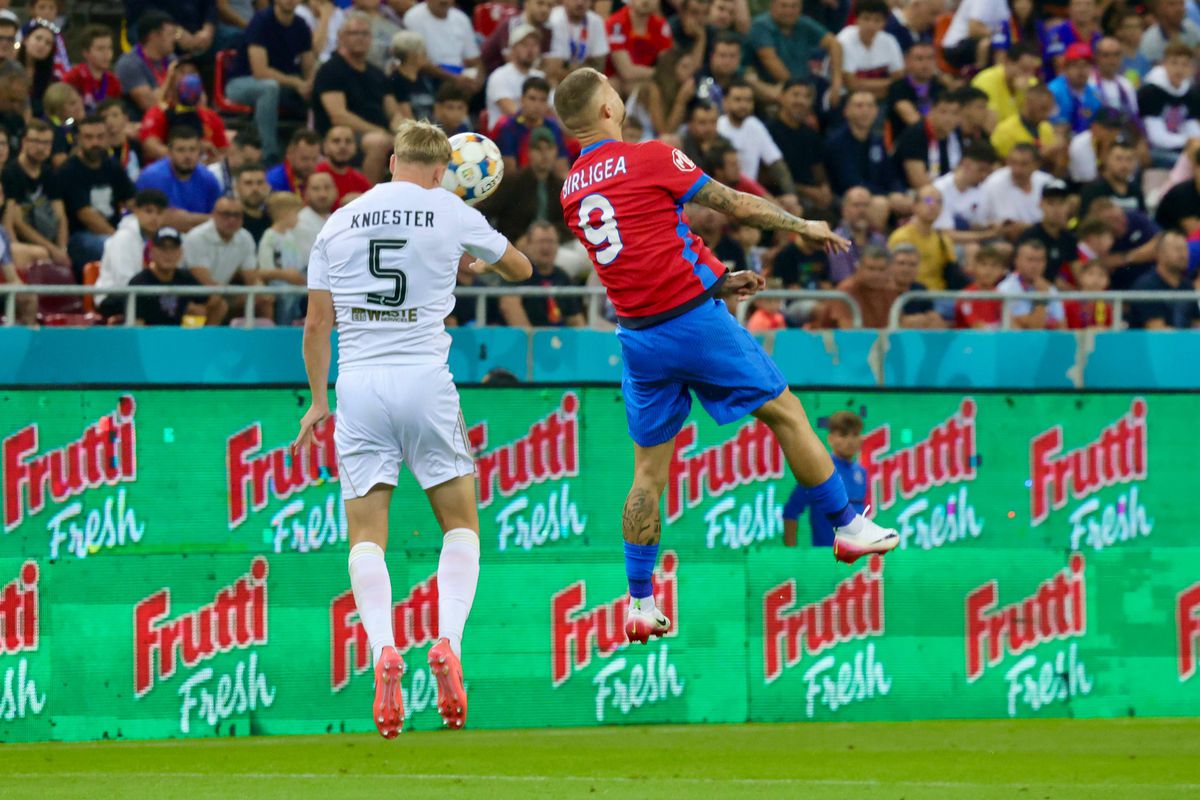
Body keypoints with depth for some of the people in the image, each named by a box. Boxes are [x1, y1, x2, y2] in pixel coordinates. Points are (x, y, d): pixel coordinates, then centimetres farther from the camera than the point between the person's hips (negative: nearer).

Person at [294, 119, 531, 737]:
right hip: (425, 379, -1)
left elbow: (316, 323, 11)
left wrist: (318, 401, 21)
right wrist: (479, 262, 44)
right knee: (461, 525, 10)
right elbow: (519, 267, 23)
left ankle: (382, 648, -21)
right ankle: (447, 643, -11)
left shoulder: (339, 222, 10)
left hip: (358, 384, 1)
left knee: (366, 534, 1)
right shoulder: (451, 214, 5)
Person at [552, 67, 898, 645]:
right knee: (786, 414, 10)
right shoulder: (648, 158, -9)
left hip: (637, 333, 5)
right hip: (692, 315, -5)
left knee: (649, 468, 10)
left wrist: (714, 281, 24)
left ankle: (639, 602, 6)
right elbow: (735, 205, -3)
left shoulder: (572, 190, 9)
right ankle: (848, 527, 17)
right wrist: (803, 227, 11)